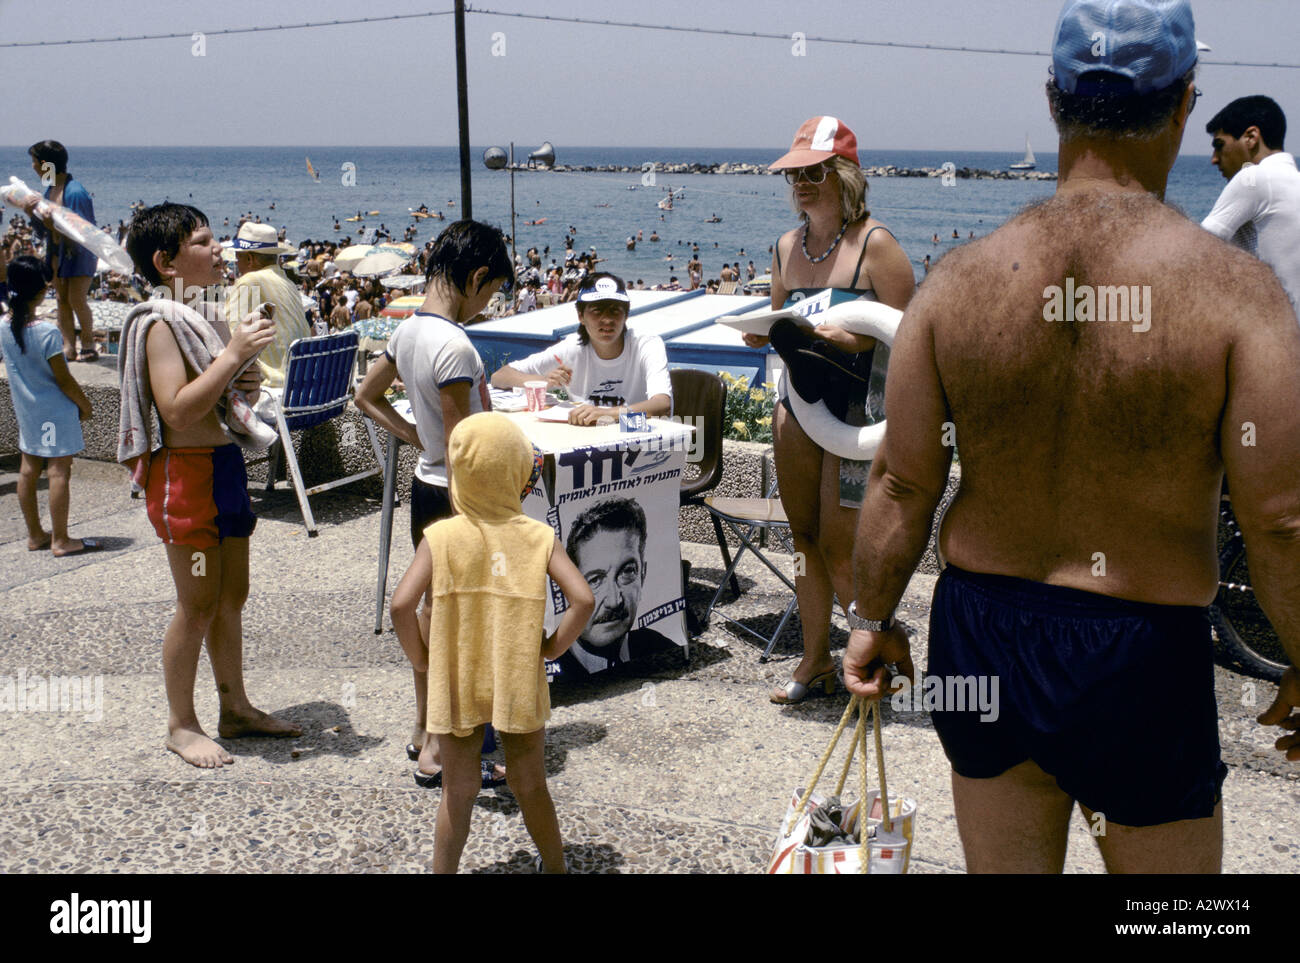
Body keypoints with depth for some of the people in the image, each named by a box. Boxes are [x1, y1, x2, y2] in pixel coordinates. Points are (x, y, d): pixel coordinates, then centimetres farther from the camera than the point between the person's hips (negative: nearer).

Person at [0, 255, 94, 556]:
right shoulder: (47, 332, -23)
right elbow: (63, 379, -16)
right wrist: (84, 404, -4)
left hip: (25, 411, 7)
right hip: (55, 412, -7)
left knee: (29, 469, 14)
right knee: (59, 470, -1)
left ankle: (35, 535, 25)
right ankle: (60, 541, 2)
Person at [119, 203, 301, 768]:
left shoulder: (206, 315, 13)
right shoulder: (159, 323, -14)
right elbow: (177, 409, -24)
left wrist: (245, 382, 4)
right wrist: (236, 351, -24)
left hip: (224, 462, 9)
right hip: (185, 472, -9)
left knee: (232, 596, 15)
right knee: (198, 605, -1)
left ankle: (236, 710, 27)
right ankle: (181, 726, 14)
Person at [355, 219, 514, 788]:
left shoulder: (407, 332, 4)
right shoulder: (454, 346, -23)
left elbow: (366, 397, 17)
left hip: (425, 486, 9)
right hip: (459, 496, -9)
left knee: (430, 609, 19)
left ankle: (424, 729, 32)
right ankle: (437, 753, 11)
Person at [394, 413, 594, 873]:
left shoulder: (441, 537, -11)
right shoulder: (539, 536, -7)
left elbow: (401, 604, -20)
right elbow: (583, 600, -16)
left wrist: (420, 658, -5)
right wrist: (550, 649, -4)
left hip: (456, 687, -1)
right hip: (521, 685, 1)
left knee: (458, 792, 14)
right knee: (530, 787, 20)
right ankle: (555, 865, 34)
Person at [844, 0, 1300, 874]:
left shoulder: (959, 282, -6)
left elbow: (902, 485, -3)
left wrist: (873, 618, 11)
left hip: (979, 636, 4)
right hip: (1143, 655, -3)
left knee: (1002, 865, 21)